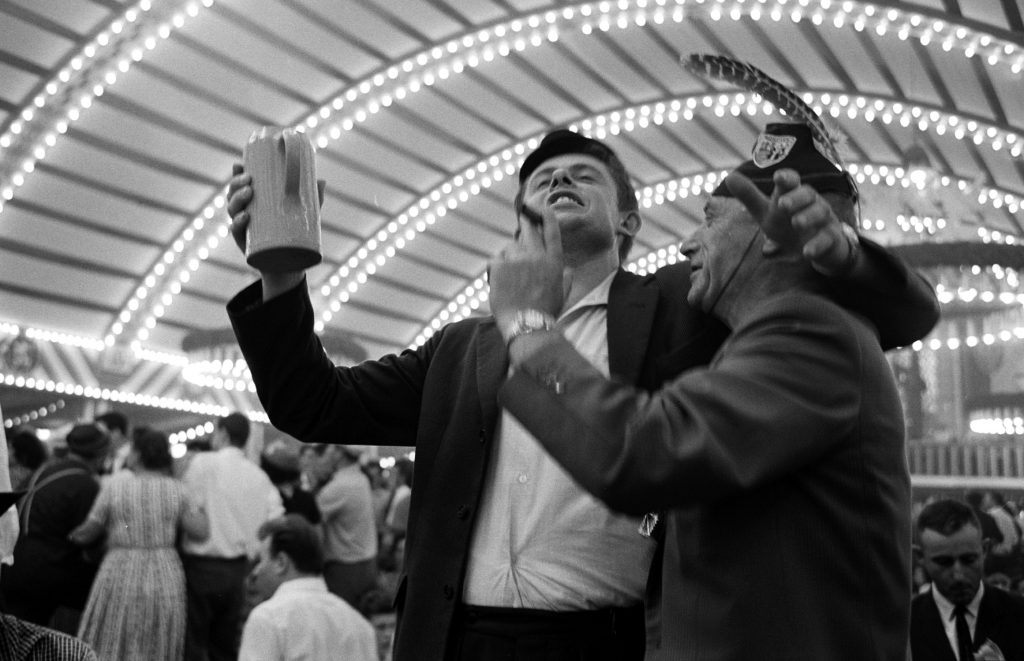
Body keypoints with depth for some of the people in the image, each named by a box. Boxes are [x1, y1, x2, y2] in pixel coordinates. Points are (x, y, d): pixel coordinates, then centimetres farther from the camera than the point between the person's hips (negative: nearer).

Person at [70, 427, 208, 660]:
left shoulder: (115, 483, -5)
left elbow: (91, 529, 0)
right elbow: (201, 531, -9)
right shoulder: (178, 489, 0)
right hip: (166, 577, 2)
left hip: (121, 574, -2)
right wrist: (197, 506, 9)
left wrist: (73, 536, 20)